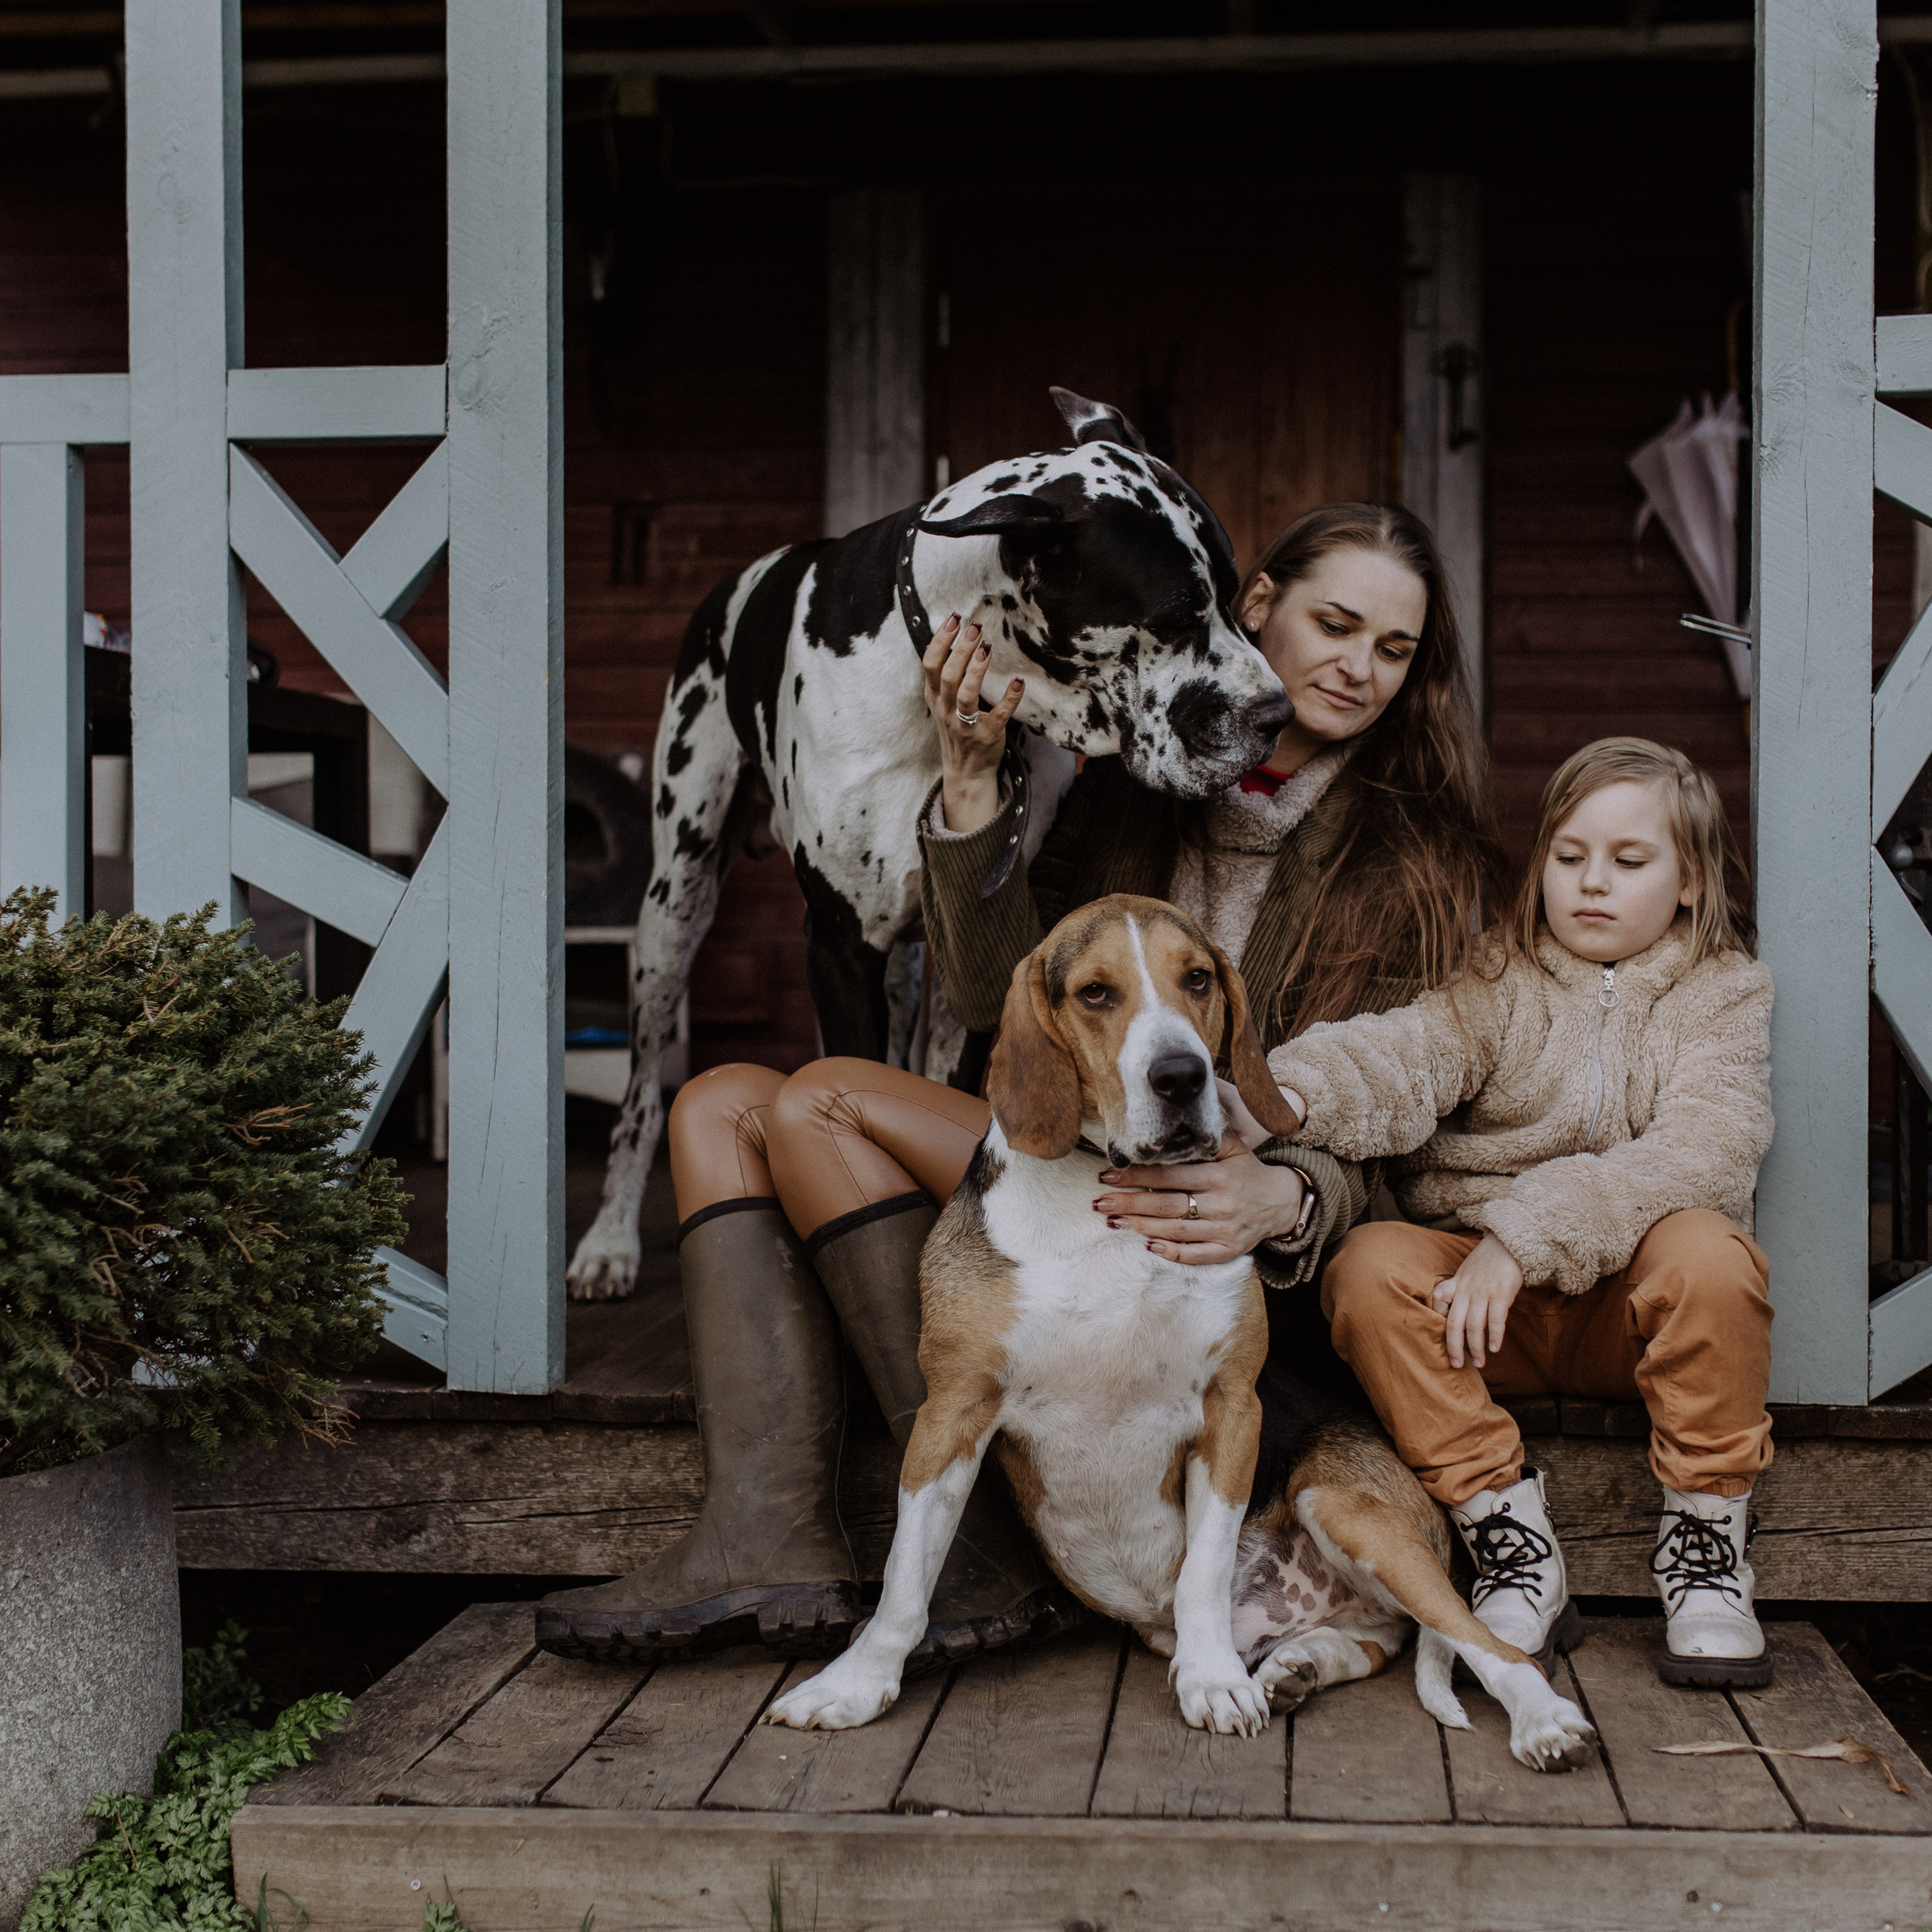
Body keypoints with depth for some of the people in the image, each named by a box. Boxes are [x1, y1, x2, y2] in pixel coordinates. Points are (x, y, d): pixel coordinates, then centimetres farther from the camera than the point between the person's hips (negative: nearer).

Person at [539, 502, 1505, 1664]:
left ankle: (995, 1552, -24)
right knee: (723, 1107, -9)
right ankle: (775, 1541, -27)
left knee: (824, 1105, -21)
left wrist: (1285, 1201, -32)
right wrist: (971, 785, -10)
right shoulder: (1129, 783, 13)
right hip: (1059, 1169, 7)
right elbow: (998, 995, 3)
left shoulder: (1418, 856, 0)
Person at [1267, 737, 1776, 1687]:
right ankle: (1512, 1548, -20)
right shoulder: (1499, 983, 5)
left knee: (1707, 1253, -33)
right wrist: (1292, 1091, -42)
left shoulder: (1725, 994, 3)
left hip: (1639, 1300, -1)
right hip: (1491, 1295, 1)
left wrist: (1524, 1237, -26)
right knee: (1367, 1269, -27)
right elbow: (1403, 1055, -17)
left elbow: (1695, 1154, -15)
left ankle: (1705, 1546, -14)